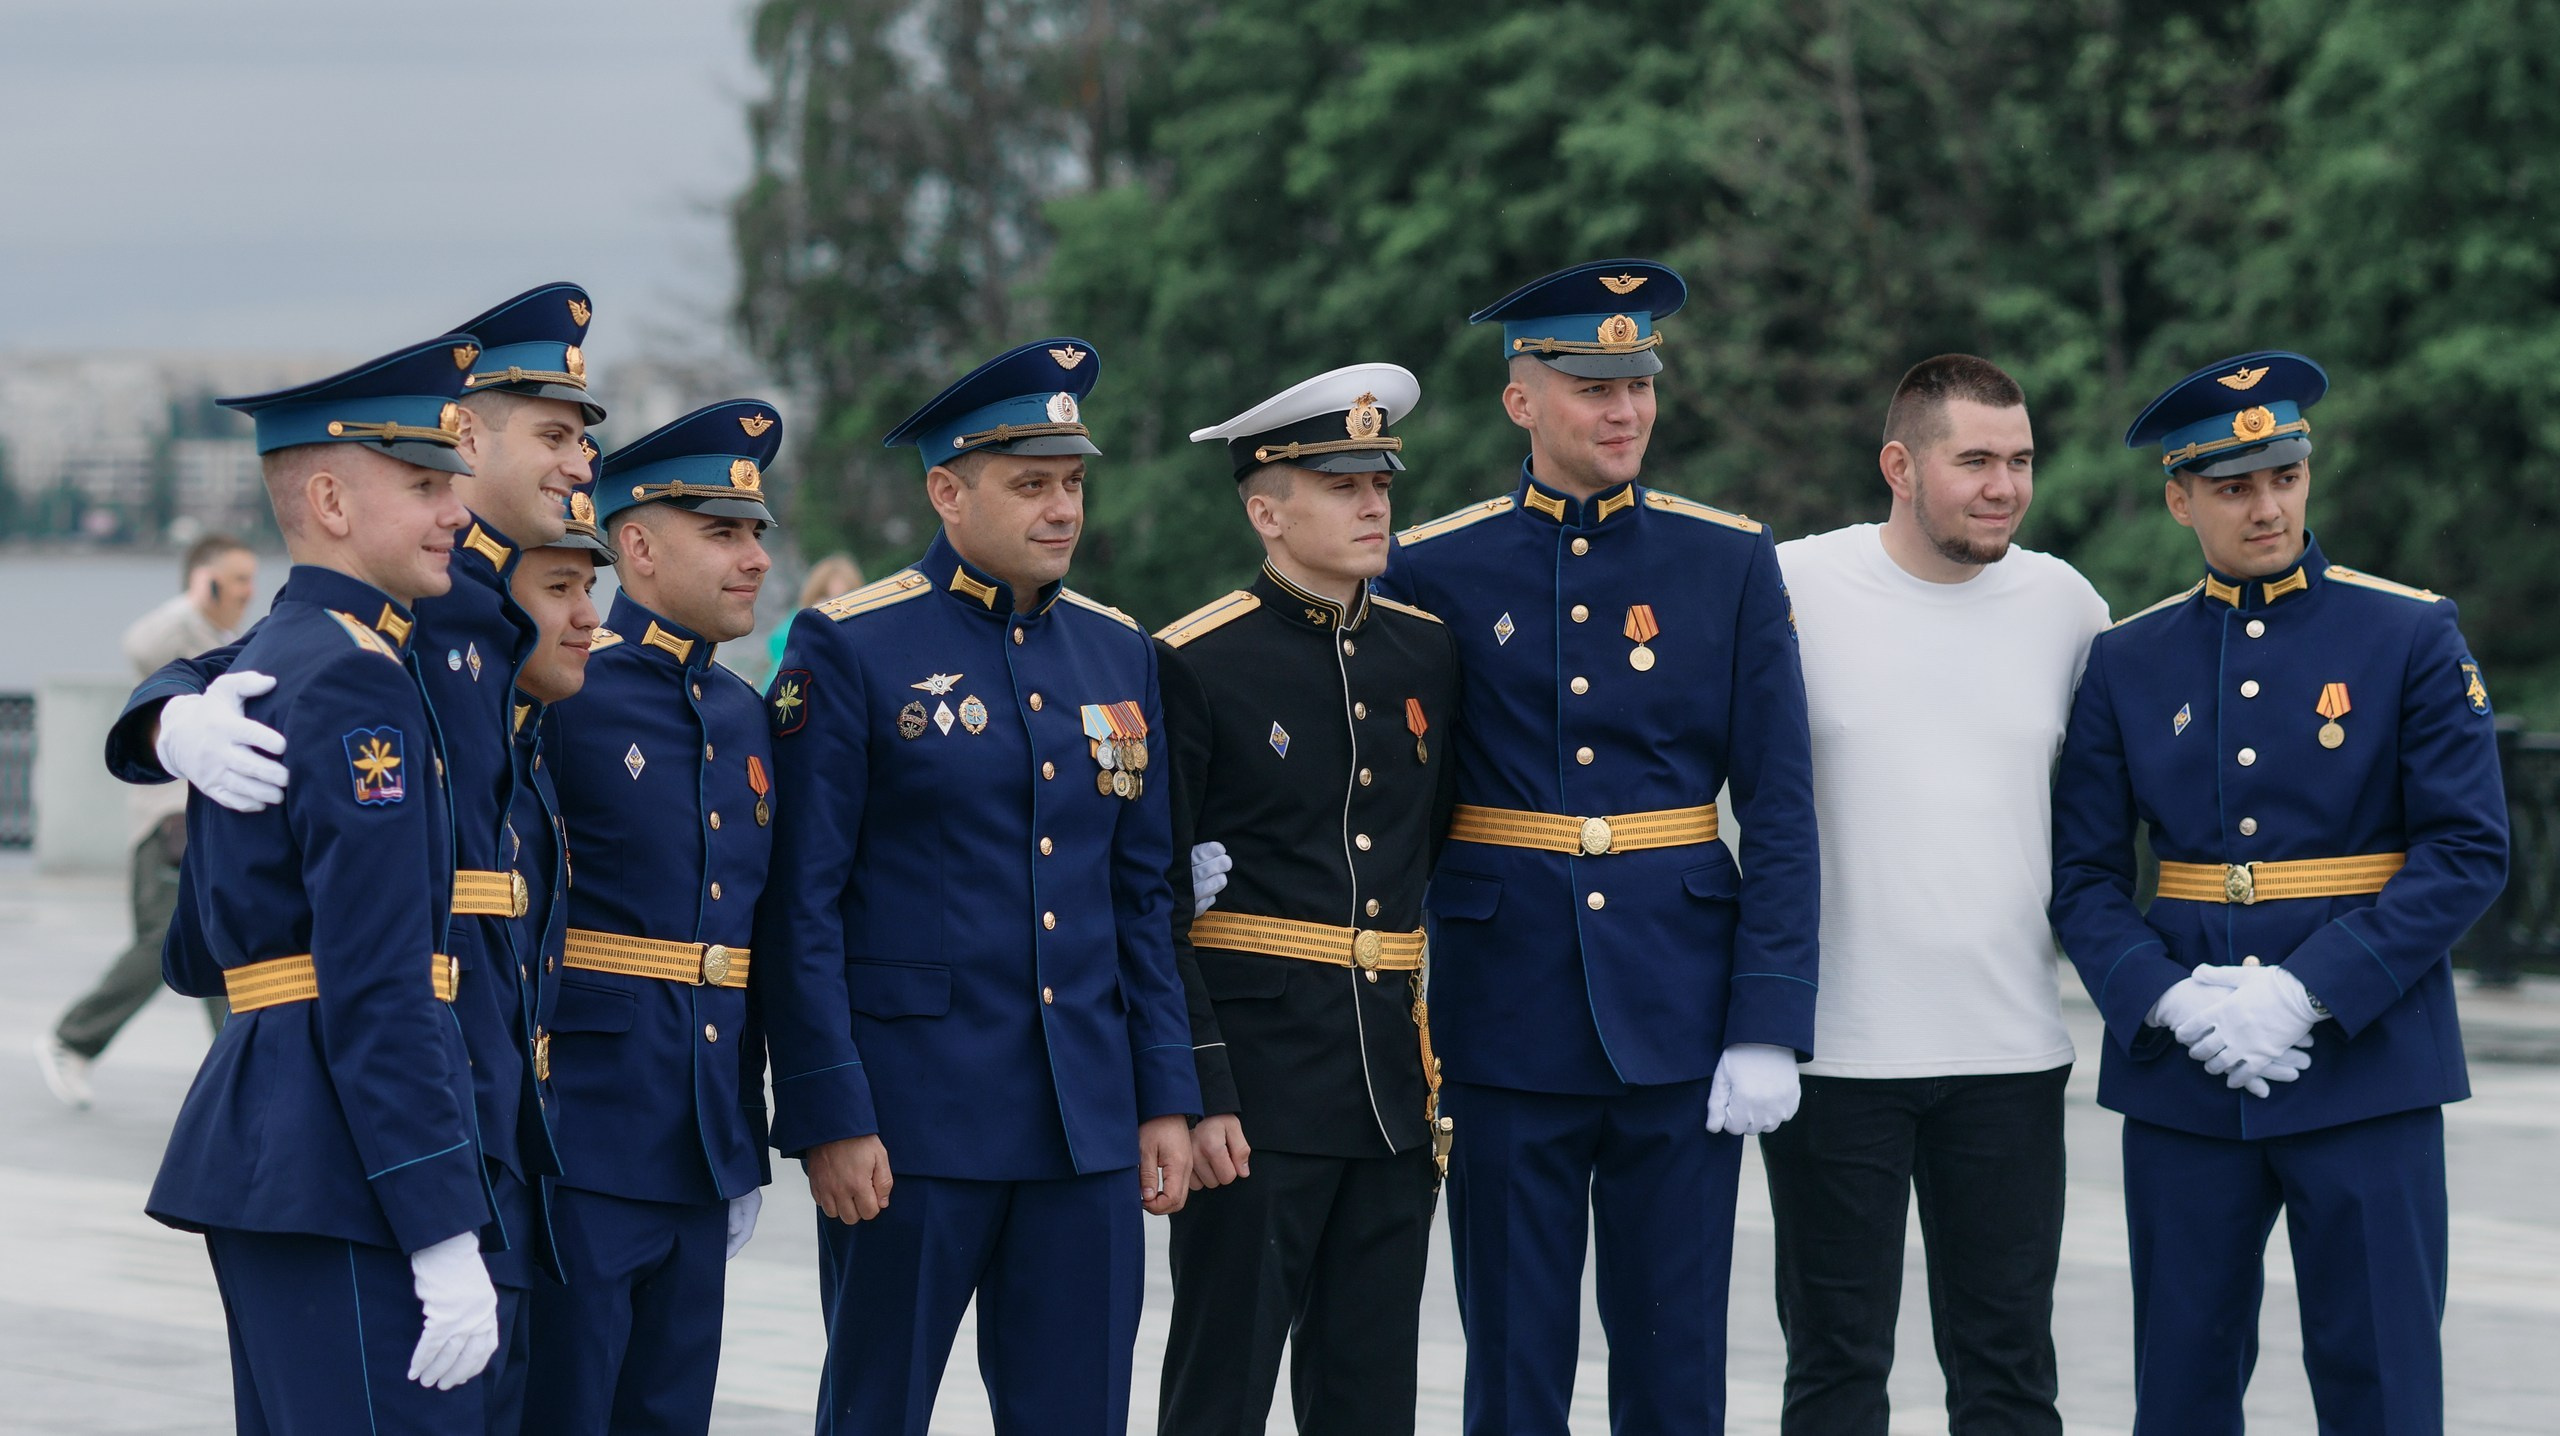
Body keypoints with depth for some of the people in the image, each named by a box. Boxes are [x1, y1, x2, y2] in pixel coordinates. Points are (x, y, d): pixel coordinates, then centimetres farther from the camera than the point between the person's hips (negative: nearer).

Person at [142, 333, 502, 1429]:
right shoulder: (356, 682, -13)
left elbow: (195, 956, 23)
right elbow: (380, 993, -19)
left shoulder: (256, 668, 18)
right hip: (338, 1169, -11)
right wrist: (445, 1238, -21)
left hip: (256, 1133, 11)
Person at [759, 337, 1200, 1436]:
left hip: (1087, 1126, 5)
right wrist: (830, 1117, -13)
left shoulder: (1119, 655, 12)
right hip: (912, 1117, -5)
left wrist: (1165, 1098, 9)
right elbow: (801, 904, -8)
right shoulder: (850, 649, -5)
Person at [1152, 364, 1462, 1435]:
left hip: (1394, 1086, 5)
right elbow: (1156, 904, -9)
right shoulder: (1194, 666, -7)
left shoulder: (1427, 653, 10)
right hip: (1256, 1078, -5)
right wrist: (1195, 1094, -15)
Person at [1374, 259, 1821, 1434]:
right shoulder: (1433, 571, 1)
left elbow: (1780, 813, 0)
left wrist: (1767, 1029, -7)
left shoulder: (1728, 561, 2)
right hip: (1510, 1025, 0)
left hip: (1678, 1025, 0)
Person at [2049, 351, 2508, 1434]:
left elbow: (2468, 852, -6)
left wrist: (2308, 994, -15)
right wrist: (2170, 1002, -13)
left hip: (2365, 1069, -2)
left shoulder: (2413, 638, 0)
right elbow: (2084, 878, 6)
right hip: (2181, 1082, 2)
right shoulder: (2126, 662, 8)